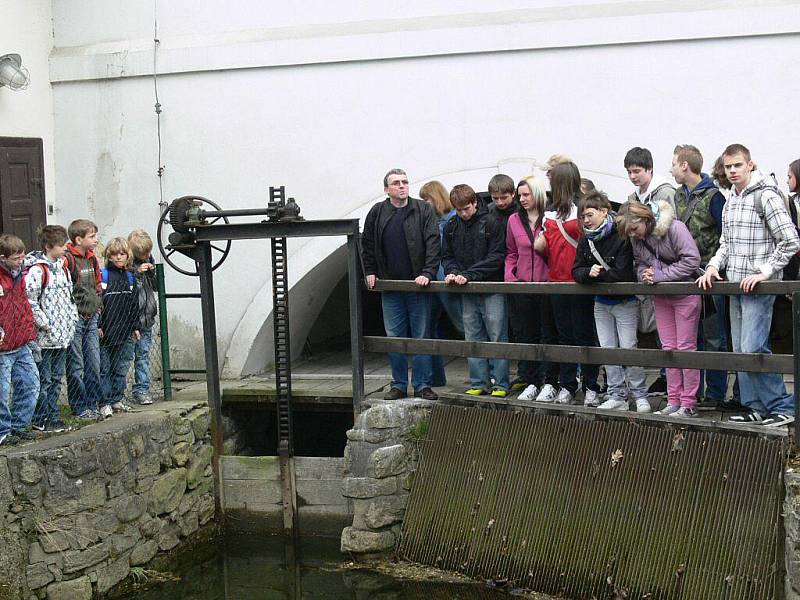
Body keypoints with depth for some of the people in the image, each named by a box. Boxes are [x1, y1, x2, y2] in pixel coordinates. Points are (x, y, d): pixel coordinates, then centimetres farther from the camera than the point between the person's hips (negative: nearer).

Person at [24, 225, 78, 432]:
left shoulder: (62, 266, 12)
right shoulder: (37, 270, -14)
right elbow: (29, 300, -19)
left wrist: (73, 318, 14)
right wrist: (44, 323, -17)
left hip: (63, 335, 8)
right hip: (45, 337, -8)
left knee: (56, 378, 14)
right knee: (44, 380, -1)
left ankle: (53, 417, 21)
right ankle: (40, 419, 7)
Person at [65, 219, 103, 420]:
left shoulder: (92, 258, 12)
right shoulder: (67, 259, -14)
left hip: (91, 319, 8)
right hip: (75, 319, -8)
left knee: (94, 364, 9)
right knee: (76, 367, 0)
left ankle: (92, 404, 18)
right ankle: (79, 407, 7)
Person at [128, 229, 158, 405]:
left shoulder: (148, 260, 10)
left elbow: (155, 286, 15)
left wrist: (152, 271, -2)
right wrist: (137, 272, -21)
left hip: (146, 318, 6)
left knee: (143, 355, 9)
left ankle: (142, 390, 13)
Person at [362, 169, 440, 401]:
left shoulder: (423, 210, 0)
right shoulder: (376, 213, 7)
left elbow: (433, 243, -7)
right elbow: (367, 245, 18)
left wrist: (427, 273, -17)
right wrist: (370, 272, 9)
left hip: (418, 286, -2)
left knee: (421, 336, 2)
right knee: (394, 337, 6)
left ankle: (422, 385, 9)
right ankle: (399, 385, 15)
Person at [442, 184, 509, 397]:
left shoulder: (491, 224, -7)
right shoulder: (451, 227, 8)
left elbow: (496, 257, -12)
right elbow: (447, 256, 12)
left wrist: (468, 275, -18)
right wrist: (453, 272, -11)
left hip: (492, 290, -5)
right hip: (467, 293, 5)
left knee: (497, 338, -1)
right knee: (473, 339, 8)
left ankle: (500, 385, 5)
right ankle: (479, 383, 16)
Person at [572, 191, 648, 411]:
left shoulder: (621, 237, -20)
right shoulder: (585, 240, 2)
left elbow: (623, 273, -26)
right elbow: (577, 271, -2)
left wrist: (598, 275, -16)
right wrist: (589, 273, -24)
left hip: (625, 302, -6)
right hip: (601, 303, 7)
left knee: (628, 348, -4)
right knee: (607, 350, 8)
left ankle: (640, 395, 9)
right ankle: (616, 396, 16)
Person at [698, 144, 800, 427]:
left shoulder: (765, 196, -10)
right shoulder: (729, 203, 15)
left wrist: (765, 272, -17)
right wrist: (714, 266, 6)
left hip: (758, 286, -8)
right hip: (736, 286, 8)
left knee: (753, 348, -14)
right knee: (740, 349, 9)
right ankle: (756, 407, 16)